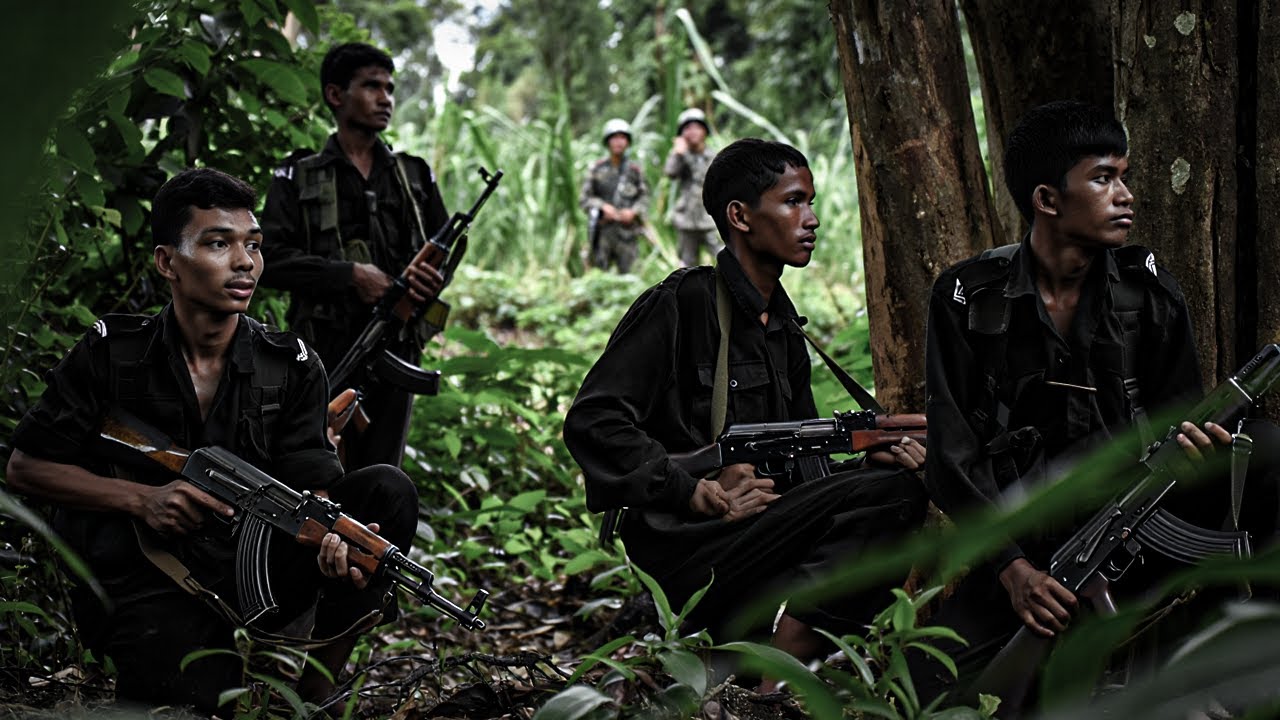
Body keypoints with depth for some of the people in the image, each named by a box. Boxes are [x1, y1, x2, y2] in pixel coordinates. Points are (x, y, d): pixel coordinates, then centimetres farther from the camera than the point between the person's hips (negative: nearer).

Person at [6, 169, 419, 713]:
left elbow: (312, 483, -6)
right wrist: (142, 499, -14)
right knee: (205, 704, -32)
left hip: (255, 574, 4)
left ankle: (315, 688, -9)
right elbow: (25, 465, 2)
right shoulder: (110, 354, -2)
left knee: (387, 491, -15)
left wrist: (333, 535, -32)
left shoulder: (292, 367, 3)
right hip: (146, 582, -4)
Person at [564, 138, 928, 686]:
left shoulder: (784, 327, 22)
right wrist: (699, 494, -18)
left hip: (765, 529, 8)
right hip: (688, 551, -8)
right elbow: (591, 422, -11)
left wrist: (871, 455, 1)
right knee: (895, 494, -20)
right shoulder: (681, 303, -4)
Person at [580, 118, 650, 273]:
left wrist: (633, 212, -9)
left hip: (626, 230, 0)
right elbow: (584, 198, 5)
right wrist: (603, 207, -11)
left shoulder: (634, 170, 6)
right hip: (602, 229, 0)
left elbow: (644, 197, 9)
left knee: (627, 272, -1)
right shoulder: (597, 168, 4)